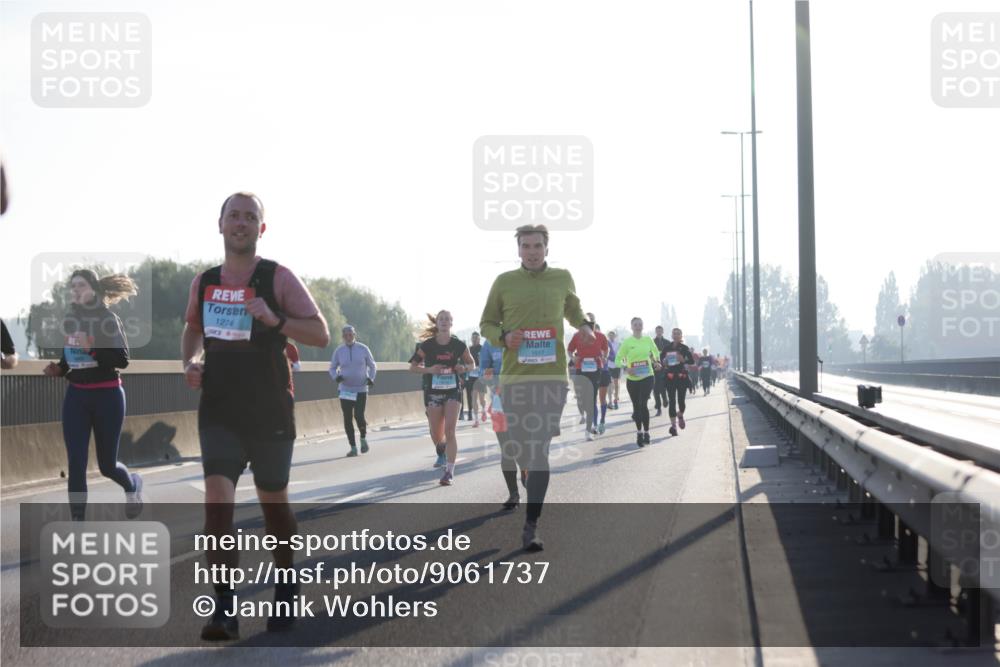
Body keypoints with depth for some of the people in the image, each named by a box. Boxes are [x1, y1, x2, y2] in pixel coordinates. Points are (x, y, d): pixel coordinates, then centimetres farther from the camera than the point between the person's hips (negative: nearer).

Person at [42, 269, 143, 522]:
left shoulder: (108, 319, -10)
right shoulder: (68, 319, 6)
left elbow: (122, 360, -17)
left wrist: (92, 347, -28)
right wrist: (57, 369, 0)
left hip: (107, 396, -4)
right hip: (75, 396, 4)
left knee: (107, 465, 8)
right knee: (75, 464, -6)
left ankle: (133, 485, 43)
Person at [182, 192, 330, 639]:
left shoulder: (278, 278, -4)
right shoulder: (204, 282, 7)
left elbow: (320, 335, -8)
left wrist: (274, 319, -23)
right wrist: (191, 362, 5)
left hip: (270, 413, -2)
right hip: (219, 412, 2)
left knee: (273, 503, 10)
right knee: (217, 501, -15)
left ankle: (286, 590, 33)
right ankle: (225, 610, -15)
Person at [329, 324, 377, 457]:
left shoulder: (363, 349, -2)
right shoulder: (339, 350, 0)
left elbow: (372, 366, 8)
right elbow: (332, 368, 9)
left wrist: (370, 378, -9)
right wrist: (336, 377, -12)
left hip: (361, 389, -1)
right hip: (345, 390, 2)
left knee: (359, 416, -13)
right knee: (348, 419, 0)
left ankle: (363, 438, 16)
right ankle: (353, 447, 9)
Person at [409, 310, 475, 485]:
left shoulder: (458, 345, -5)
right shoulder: (428, 345, -7)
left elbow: (472, 364, 9)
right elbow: (412, 367, -2)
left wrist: (464, 368, -14)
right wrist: (429, 369, -20)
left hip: (453, 391, -1)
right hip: (433, 392, 1)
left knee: (450, 431, -14)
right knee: (436, 435, 8)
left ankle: (450, 472, -13)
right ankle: (442, 451, 44)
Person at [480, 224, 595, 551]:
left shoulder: (562, 278, 10)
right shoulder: (504, 282, 5)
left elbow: (571, 307, 29)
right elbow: (486, 323, 12)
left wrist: (584, 326, 8)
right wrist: (504, 337, -9)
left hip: (552, 376, 0)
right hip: (514, 375, 0)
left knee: (539, 450, -9)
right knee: (513, 447, 3)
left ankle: (530, 527, -10)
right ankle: (513, 498, 38)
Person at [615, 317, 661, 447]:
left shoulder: (648, 340, 3)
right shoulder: (627, 342, -3)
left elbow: (654, 352, 20)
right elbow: (619, 359, -1)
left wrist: (656, 363, 2)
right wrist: (626, 368, -19)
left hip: (647, 377, -1)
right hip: (632, 379, 1)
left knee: (644, 404, -13)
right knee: (636, 406, 9)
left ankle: (646, 433, -4)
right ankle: (639, 432, 23)